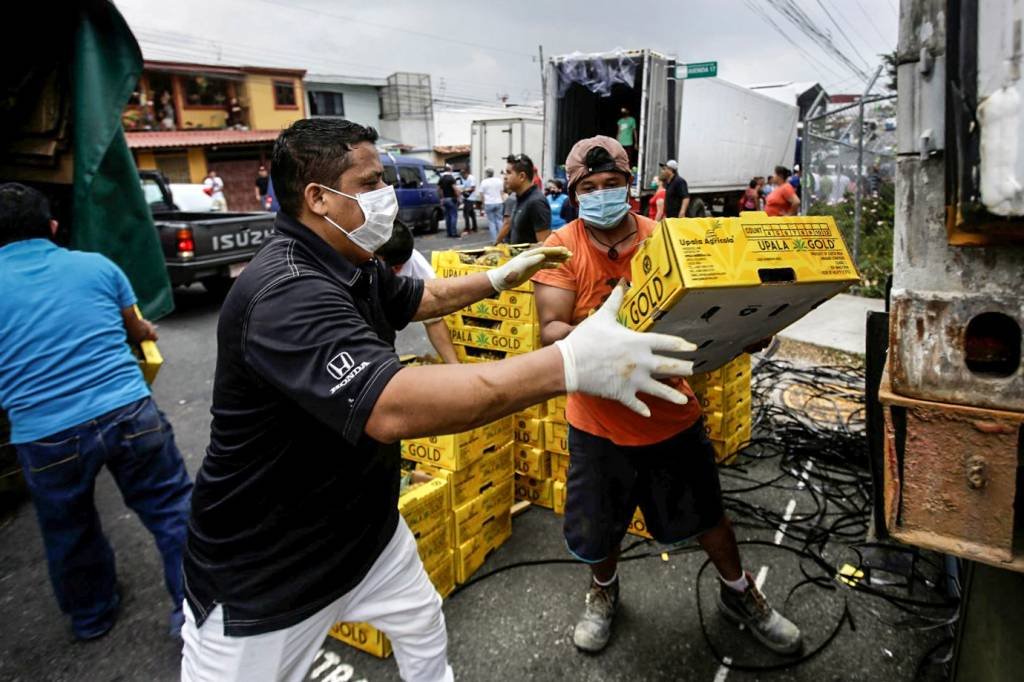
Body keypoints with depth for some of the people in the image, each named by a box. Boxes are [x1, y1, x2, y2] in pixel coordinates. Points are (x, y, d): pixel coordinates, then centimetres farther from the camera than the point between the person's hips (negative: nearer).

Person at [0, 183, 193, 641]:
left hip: (45, 437, 1)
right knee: (172, 510, 13)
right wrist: (147, 331, 44)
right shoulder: (96, 265, 5)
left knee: (69, 533, 24)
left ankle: (93, 616, 45)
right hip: (129, 414, 0)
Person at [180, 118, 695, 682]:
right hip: (264, 569, -8)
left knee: (423, 626, 23)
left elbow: (423, 297, 22)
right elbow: (393, 406, -47)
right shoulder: (285, 292, -33)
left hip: (365, 525, 9)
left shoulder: (352, 268, 1)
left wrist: (501, 277, 20)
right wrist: (570, 364, -48)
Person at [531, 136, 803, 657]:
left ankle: (738, 592, 49)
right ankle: (603, 590, 51)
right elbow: (550, 330, -20)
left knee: (706, 515, 20)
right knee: (601, 524, 18)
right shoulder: (561, 248, -11)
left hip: (672, 413, 2)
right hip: (600, 423, -1)